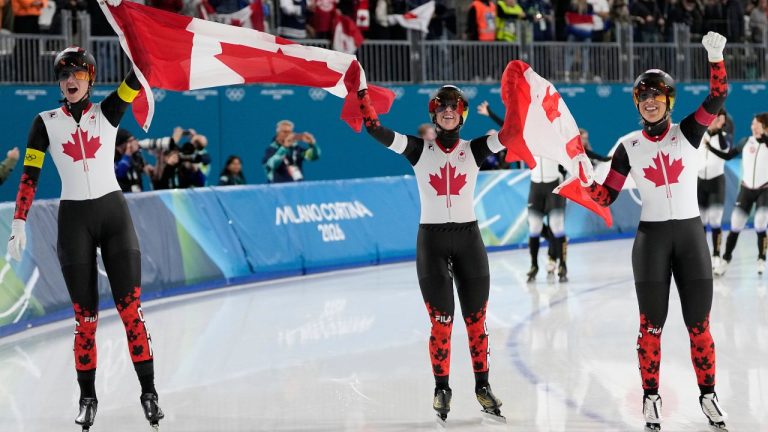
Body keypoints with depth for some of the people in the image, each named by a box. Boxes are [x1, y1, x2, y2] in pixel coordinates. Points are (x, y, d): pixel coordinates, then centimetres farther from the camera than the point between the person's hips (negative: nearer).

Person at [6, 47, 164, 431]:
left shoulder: (108, 112, 4)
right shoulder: (46, 122, 4)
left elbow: (139, 75, -11)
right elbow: (29, 176, 0)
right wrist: (19, 224, -8)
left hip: (114, 213, 0)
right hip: (73, 220, 0)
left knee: (131, 309, -5)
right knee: (85, 316, 0)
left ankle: (148, 392, 1)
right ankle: (87, 398, 12)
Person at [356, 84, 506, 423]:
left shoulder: (474, 150, 3)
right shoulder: (418, 150, 0)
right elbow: (374, 129, -10)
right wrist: (361, 92, -14)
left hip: (468, 239, 1)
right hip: (431, 240, -1)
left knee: (476, 320, 6)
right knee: (441, 322, -1)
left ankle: (482, 386, 18)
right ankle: (442, 389, 11)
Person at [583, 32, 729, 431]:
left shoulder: (688, 132, 2)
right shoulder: (629, 147, 2)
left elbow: (717, 97, -12)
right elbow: (605, 197, 2)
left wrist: (715, 57, -24)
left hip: (690, 234, 0)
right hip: (651, 237, 0)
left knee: (699, 322, 3)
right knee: (652, 323, 2)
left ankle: (708, 395, 14)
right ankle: (651, 398, 11)